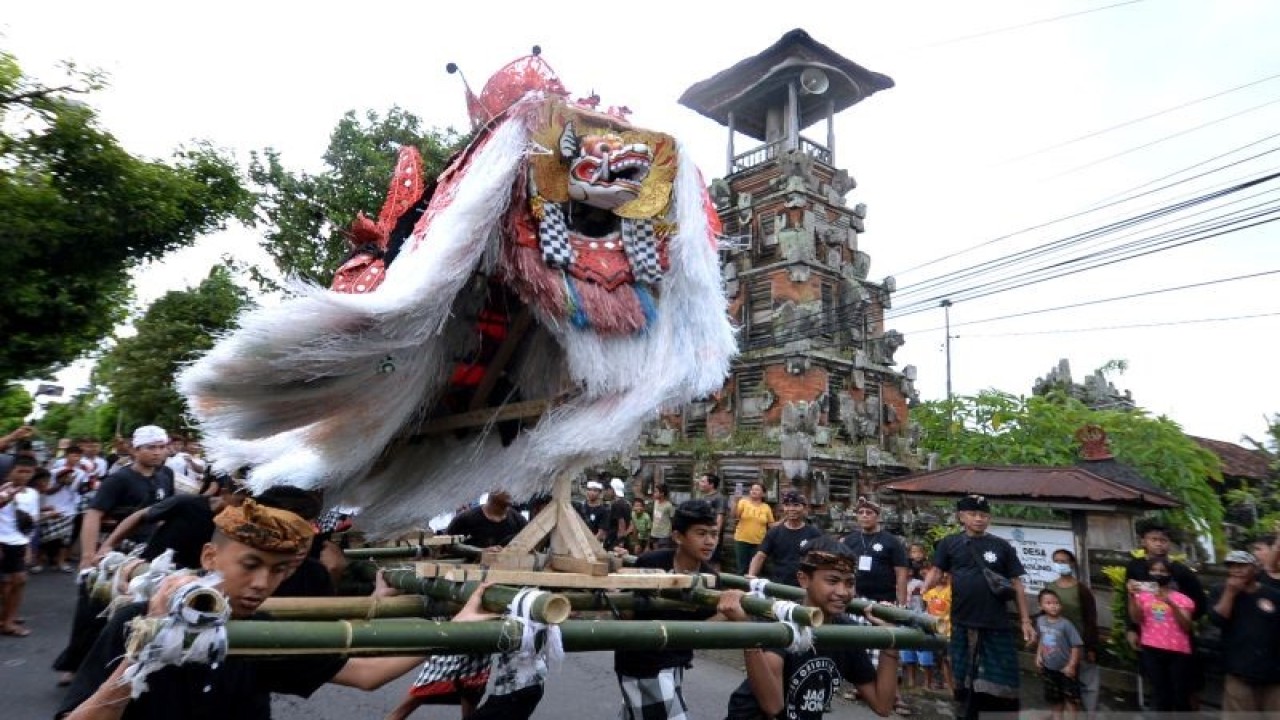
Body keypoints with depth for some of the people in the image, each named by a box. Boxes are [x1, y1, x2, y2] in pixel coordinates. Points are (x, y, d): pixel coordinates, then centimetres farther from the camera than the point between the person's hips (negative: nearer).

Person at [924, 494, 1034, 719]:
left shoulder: (1002, 546, 8)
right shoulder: (950, 543, 5)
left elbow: (1016, 584, 8)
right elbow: (936, 573, 0)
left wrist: (1025, 620, 2)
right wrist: (921, 591, -20)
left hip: (997, 624, 1)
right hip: (963, 623, -1)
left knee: (1000, 679, 5)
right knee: (965, 678, 9)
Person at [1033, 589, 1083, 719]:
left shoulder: (1065, 624, -24)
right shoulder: (1040, 621, -6)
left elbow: (1077, 645, -21)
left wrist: (1071, 666, -20)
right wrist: (1039, 656, 2)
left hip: (1065, 668, -5)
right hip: (1049, 668, 5)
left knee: (1070, 697, 8)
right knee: (1053, 697, 20)